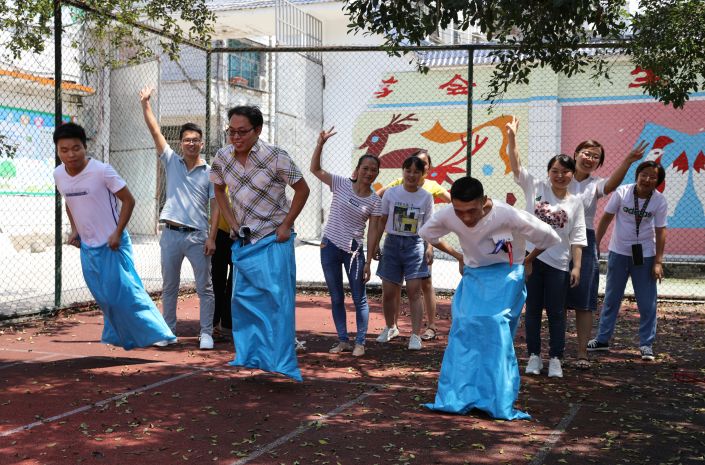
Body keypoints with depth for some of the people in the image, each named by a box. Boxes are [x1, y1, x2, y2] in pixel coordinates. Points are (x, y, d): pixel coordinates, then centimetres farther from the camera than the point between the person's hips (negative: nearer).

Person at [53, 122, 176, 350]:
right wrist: (74, 229, 8)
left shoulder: (102, 171, -19)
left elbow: (128, 200, -13)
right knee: (104, 297, 14)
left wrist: (117, 234, -18)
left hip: (113, 245, -6)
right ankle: (117, 336, 31)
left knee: (124, 291, -10)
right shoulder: (59, 175, -1)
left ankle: (157, 333, -2)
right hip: (87, 246, 6)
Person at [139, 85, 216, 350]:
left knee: (204, 288, 0)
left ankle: (206, 334, 6)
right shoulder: (171, 162, 8)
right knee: (169, 287, 11)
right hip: (171, 235, 2)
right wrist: (145, 103, -6)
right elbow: (155, 132, 2)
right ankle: (169, 331, 21)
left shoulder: (209, 173, 2)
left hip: (197, 236, -2)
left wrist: (212, 238, -9)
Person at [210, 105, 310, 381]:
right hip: (242, 241, 5)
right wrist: (232, 223, 4)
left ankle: (282, 364, -8)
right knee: (243, 299, 8)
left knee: (278, 299, -10)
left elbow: (302, 189, -6)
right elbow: (219, 191, 16)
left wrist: (286, 225, -11)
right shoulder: (222, 158, -2)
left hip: (273, 240, -5)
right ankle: (249, 357, 21)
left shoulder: (275, 157, -16)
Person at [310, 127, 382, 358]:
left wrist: (368, 262, -6)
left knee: (359, 298, 2)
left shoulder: (375, 201, -3)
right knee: (336, 298, 10)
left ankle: (360, 342, 13)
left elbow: (372, 232, -3)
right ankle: (343, 340, 22)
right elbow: (315, 169, -7)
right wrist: (320, 144, -20)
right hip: (330, 246, 1)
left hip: (353, 251, -1)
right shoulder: (341, 184, -3)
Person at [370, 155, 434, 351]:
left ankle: (416, 335, -3)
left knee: (414, 291, -8)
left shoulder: (426, 197, 0)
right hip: (392, 243, 2)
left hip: (414, 245, -2)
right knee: (388, 292, 6)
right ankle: (390, 327, 30)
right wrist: (373, 246, 4)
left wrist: (429, 247, -10)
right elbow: (382, 222, 6)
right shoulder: (391, 193, 1)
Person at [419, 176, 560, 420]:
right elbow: (427, 233, 8)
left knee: (496, 329, -17)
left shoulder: (509, 216, -28)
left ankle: (500, 403, -12)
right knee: (463, 329, -9)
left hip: (505, 275, -3)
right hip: (473, 275, 4)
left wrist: (526, 262, -1)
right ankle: (455, 398, -3)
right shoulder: (447, 216, -16)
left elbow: (549, 237, -15)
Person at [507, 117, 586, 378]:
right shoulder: (535, 187, 3)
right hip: (531, 258, 0)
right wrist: (511, 138, -21)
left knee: (556, 313, 3)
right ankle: (534, 356, 18)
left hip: (558, 264, 0)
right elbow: (516, 165, -8)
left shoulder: (575, 202, 3)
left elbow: (577, 239, 2)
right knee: (533, 310, 8)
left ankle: (555, 359, 12)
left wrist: (576, 267, -5)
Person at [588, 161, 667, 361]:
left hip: (645, 256, -1)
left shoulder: (660, 201, -11)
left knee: (647, 303, 1)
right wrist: (595, 244, -1)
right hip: (618, 253, 1)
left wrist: (658, 262, -10)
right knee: (611, 299, 11)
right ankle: (602, 339, 23)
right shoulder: (622, 192, -12)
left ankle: (646, 344, 14)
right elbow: (606, 218, -2)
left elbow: (660, 231, -7)